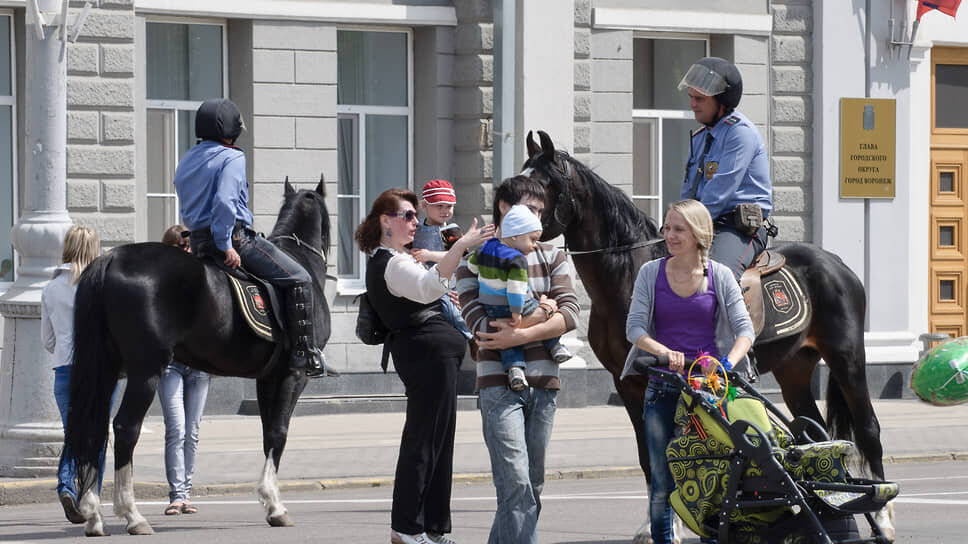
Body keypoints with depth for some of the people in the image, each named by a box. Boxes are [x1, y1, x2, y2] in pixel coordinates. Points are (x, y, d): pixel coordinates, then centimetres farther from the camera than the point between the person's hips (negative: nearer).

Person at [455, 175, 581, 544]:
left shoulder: (551, 257, 12)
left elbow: (570, 315, -2)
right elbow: (480, 323, -12)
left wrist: (520, 334, -17)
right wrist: (540, 313, -10)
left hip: (544, 383, 5)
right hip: (499, 385, -4)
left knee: (532, 484, 7)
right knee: (516, 483, -14)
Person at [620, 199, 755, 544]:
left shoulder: (719, 276, 2)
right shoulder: (651, 273, 3)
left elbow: (744, 328, -4)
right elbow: (634, 328, -5)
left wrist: (729, 362, -24)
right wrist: (664, 352, -24)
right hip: (663, 386, 1)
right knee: (663, 479, 2)